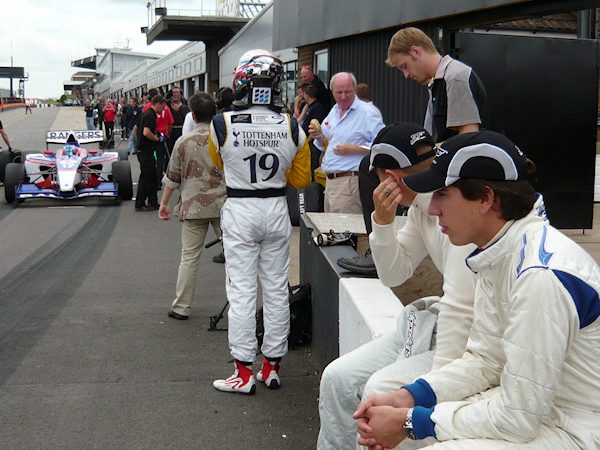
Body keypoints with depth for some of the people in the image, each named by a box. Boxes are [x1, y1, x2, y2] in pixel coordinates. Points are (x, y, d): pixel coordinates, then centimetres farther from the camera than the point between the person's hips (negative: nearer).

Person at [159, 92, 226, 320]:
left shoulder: (184, 142, -4)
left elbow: (172, 177, 1)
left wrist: (164, 203, 12)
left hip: (193, 206, 0)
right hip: (223, 204, 1)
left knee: (189, 257, 5)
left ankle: (181, 307, 10)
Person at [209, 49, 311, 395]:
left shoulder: (222, 125, -13)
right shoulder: (292, 127, -8)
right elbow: (301, 179, 3)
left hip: (239, 211, -2)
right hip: (277, 210, 2)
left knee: (242, 291, 4)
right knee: (277, 289, 12)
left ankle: (244, 372, 9)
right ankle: (272, 366, 22)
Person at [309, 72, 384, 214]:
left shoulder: (368, 113, -9)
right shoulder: (334, 111, 15)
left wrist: (354, 149, -19)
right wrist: (319, 136, 3)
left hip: (350, 182, -8)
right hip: (330, 180, 8)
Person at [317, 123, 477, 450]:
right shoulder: (422, 204, 5)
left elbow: (461, 306, -29)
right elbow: (393, 275, 10)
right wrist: (382, 222, -7)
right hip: (433, 323, 9)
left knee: (380, 390, -24)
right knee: (338, 378, 3)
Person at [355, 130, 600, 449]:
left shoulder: (541, 275, -27)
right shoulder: (497, 254, 0)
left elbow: (519, 417, -24)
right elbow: (484, 359, 6)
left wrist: (410, 422, -16)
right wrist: (407, 398, -7)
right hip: (531, 401, 8)